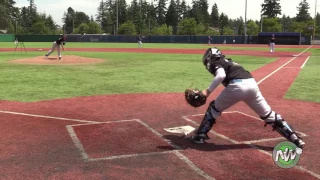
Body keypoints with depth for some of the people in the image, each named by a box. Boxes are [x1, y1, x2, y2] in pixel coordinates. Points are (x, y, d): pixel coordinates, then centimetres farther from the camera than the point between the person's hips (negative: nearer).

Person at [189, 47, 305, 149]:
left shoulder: (215, 63, 14)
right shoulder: (228, 61, 36)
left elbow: (221, 75, -9)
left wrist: (208, 91, -5)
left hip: (237, 85, -6)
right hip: (252, 83, 7)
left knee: (214, 108, 14)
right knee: (268, 114, 14)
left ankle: (200, 136, 17)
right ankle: (295, 139, 15)